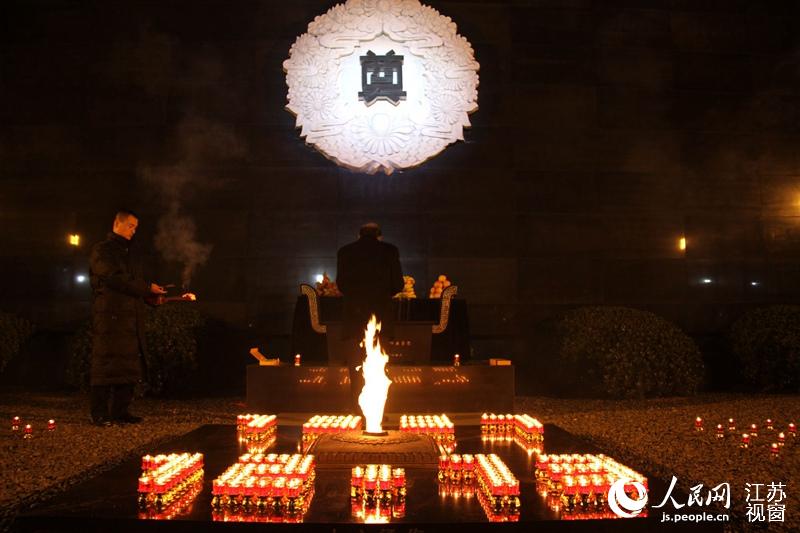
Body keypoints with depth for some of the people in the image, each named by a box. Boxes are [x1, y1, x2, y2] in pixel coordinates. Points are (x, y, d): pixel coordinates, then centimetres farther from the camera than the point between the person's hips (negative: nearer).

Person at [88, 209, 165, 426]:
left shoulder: (127, 254, 25)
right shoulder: (101, 250, -1)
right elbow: (114, 279, -14)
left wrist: (153, 295, 7)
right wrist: (147, 288, -11)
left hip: (130, 319, 8)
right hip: (109, 317, -8)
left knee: (128, 367, 5)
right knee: (106, 365, -6)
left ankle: (120, 411, 11)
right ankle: (99, 414, -1)